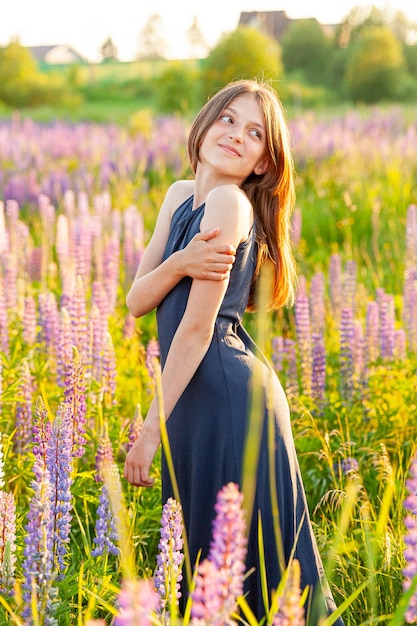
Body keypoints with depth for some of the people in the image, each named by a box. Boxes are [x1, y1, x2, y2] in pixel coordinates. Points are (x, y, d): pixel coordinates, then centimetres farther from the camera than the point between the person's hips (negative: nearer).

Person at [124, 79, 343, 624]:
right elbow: (137, 301, 3)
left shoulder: (230, 201, -15)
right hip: (199, 397, 9)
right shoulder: (181, 195, 10)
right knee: (203, 559, 19)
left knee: (249, 563, 2)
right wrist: (178, 263, -19)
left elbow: (197, 327, -18)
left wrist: (152, 430, -14)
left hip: (230, 397, -9)